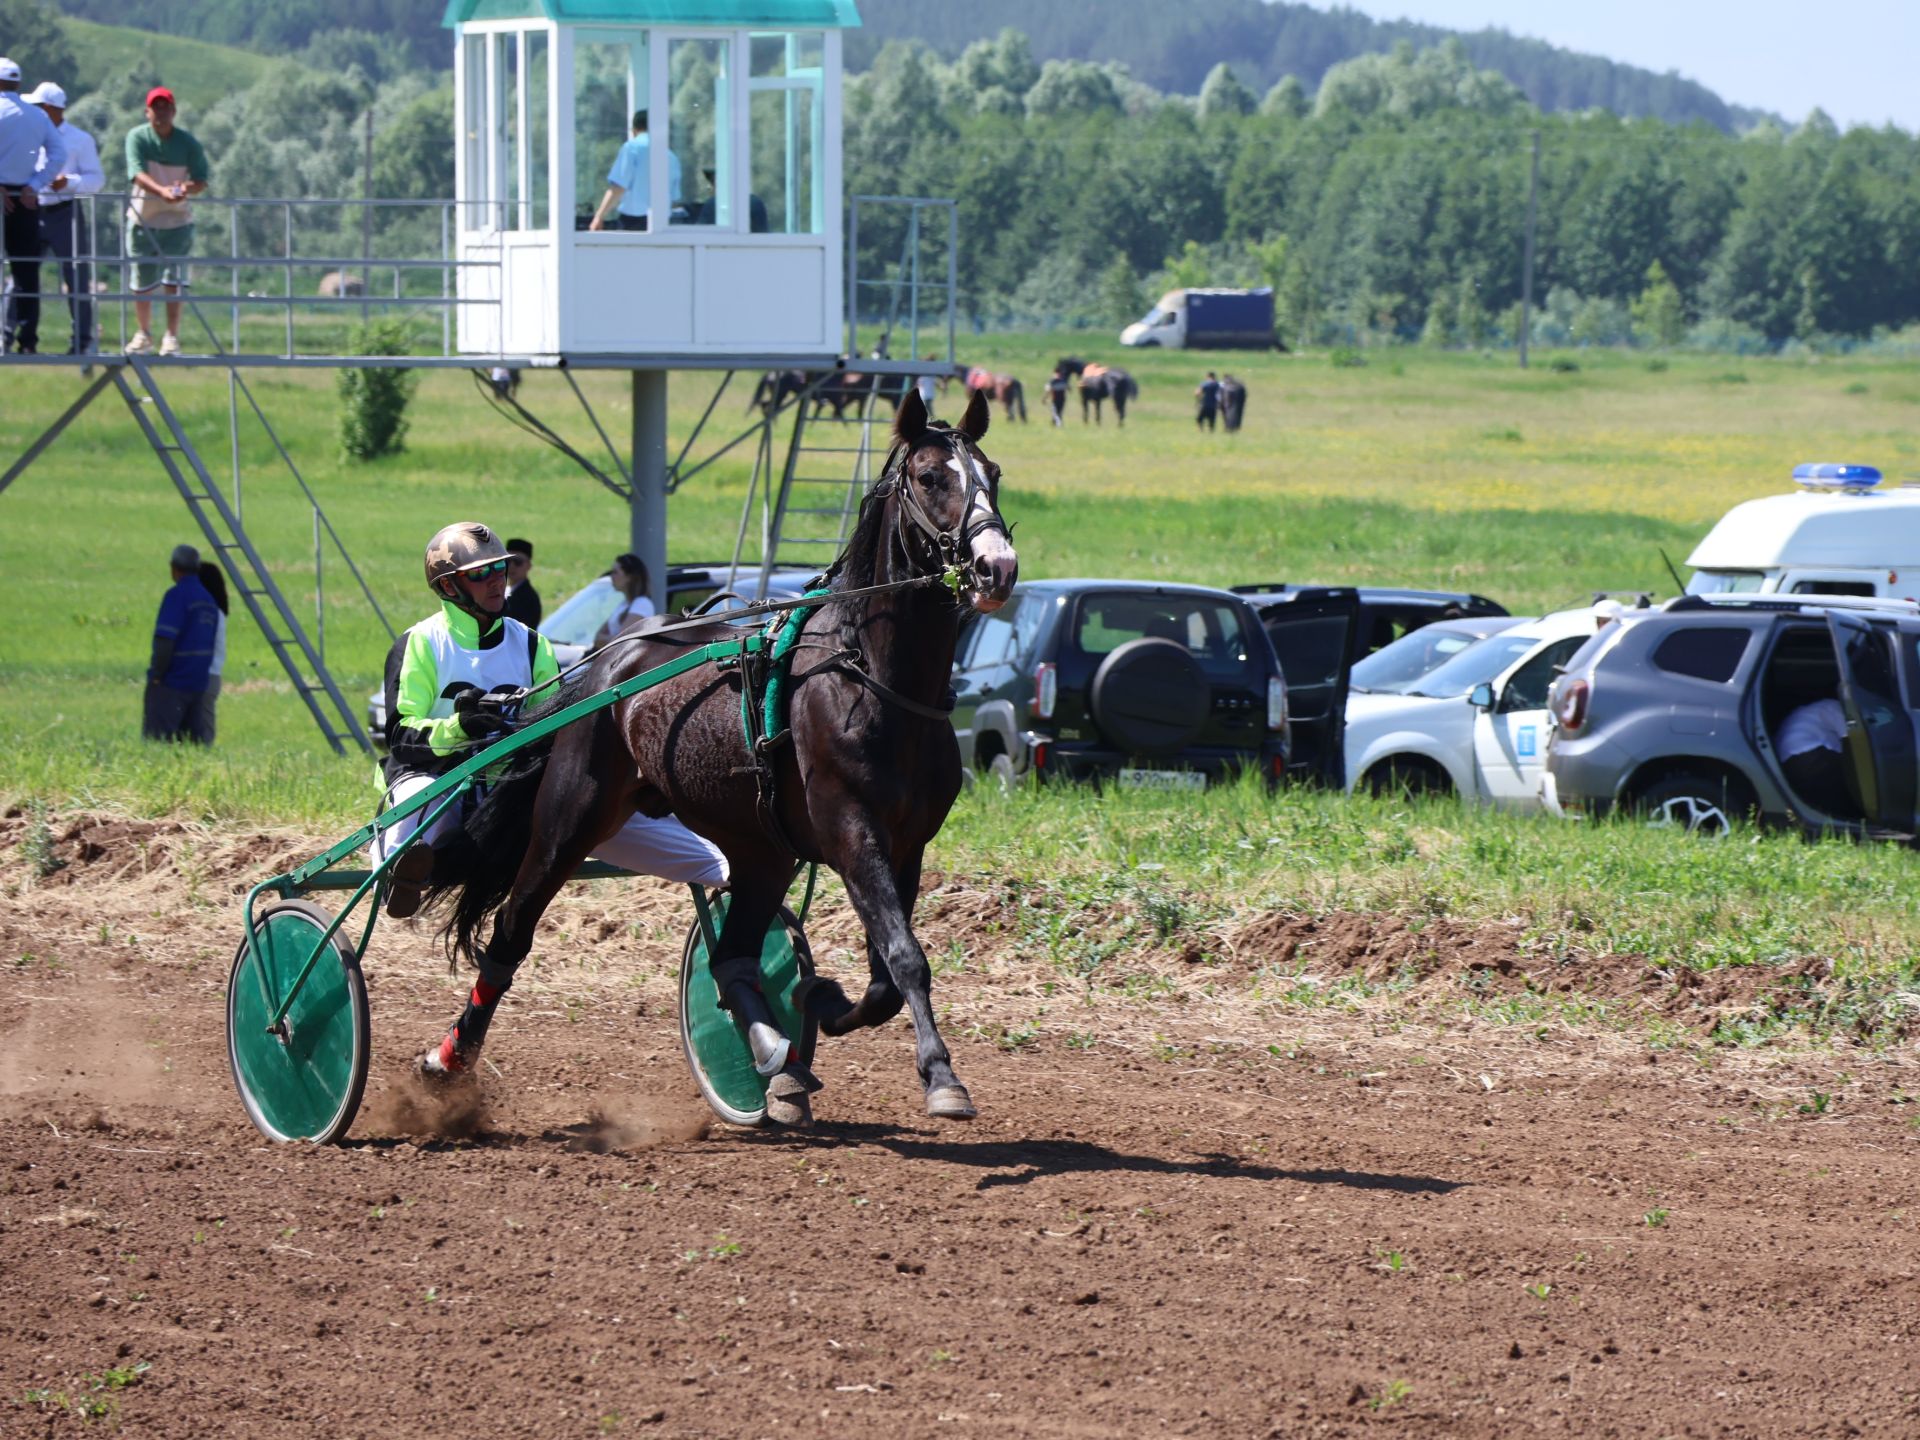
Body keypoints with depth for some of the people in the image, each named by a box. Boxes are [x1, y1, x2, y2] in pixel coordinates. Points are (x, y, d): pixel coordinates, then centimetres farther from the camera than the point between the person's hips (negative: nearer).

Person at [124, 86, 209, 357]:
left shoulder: (188, 142, -4)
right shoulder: (137, 137, -7)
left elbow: (202, 180, -5)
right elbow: (137, 173, -22)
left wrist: (187, 189, -30)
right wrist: (161, 190, -40)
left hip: (177, 220, 0)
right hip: (143, 219, 0)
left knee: (173, 280, -9)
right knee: (141, 282, 8)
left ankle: (172, 337, -2)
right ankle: (143, 335, 24)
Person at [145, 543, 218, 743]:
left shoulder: (177, 595, -13)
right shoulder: (209, 600, 13)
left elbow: (165, 639, -21)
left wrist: (156, 675, -13)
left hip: (171, 682, -8)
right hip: (199, 683, 8)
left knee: (157, 737, -6)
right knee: (197, 738, 8)